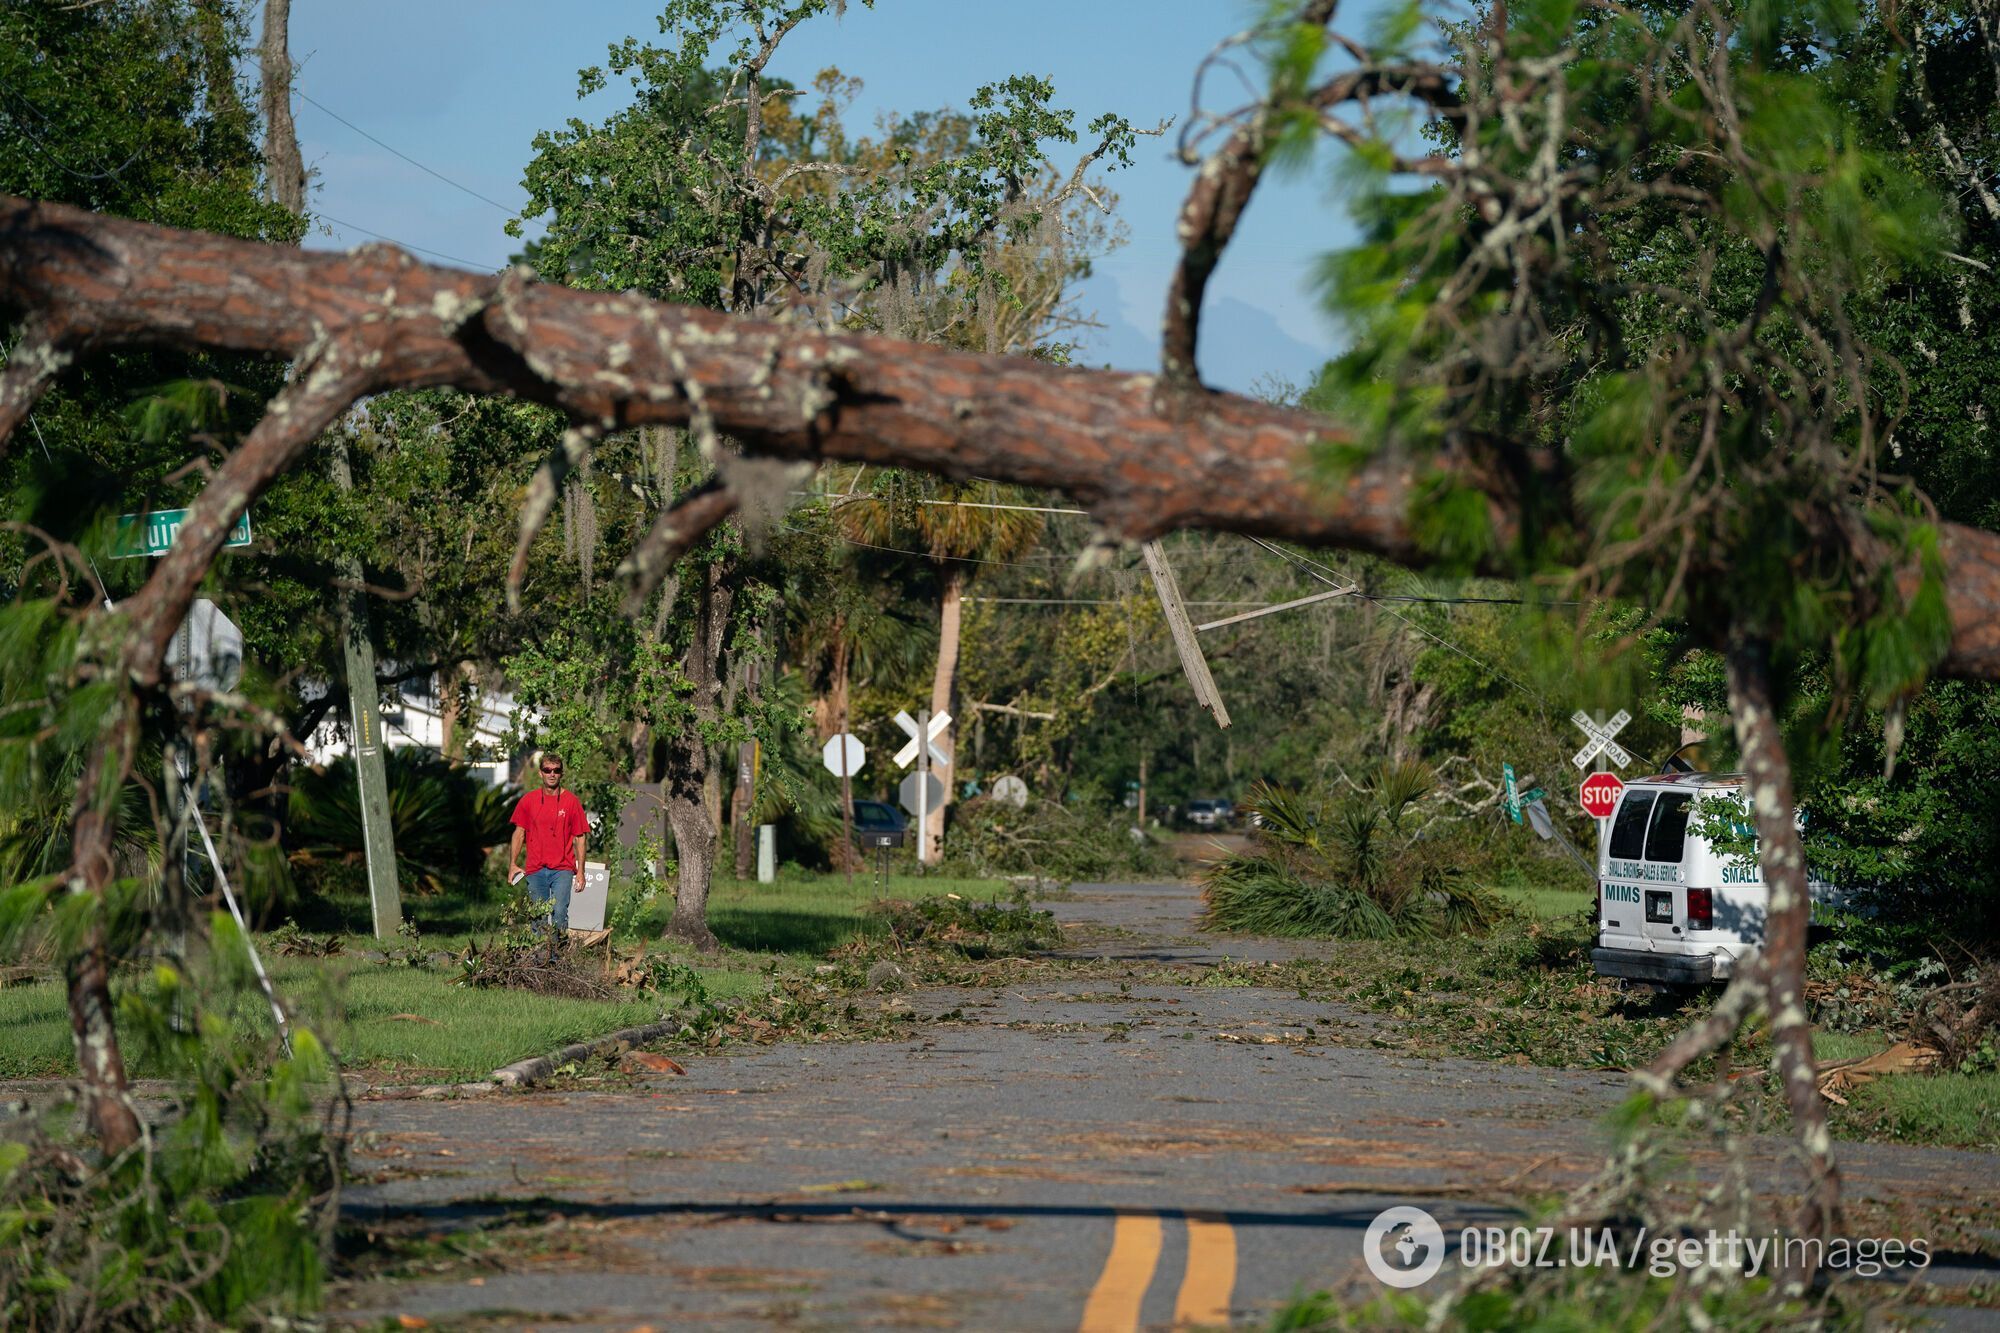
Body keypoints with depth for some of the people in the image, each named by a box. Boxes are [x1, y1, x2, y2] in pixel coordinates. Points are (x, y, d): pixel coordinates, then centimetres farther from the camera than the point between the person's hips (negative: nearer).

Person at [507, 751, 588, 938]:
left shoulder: (571, 800, 2)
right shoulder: (529, 800, 7)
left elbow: (579, 838, 5)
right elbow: (519, 833, 11)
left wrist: (580, 871, 0)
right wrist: (513, 864, 1)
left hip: (562, 869, -2)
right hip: (535, 870, 2)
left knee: (559, 913, -16)